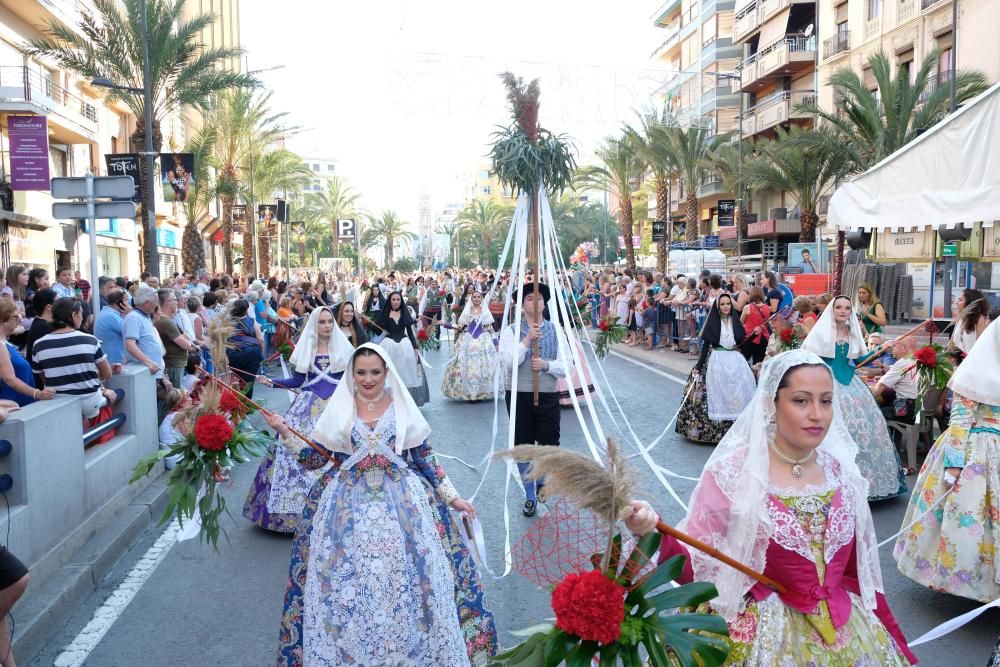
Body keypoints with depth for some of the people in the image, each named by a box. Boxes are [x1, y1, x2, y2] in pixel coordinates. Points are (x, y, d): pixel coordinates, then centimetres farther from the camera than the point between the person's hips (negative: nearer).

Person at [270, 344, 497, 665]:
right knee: (346, 581, 1)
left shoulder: (402, 408, 2)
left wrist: (453, 497, 4)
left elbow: (424, 459, 6)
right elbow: (314, 459, 5)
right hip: (348, 503, 0)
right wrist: (284, 432, -6)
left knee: (406, 576, -2)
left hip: (401, 501, 0)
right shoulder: (339, 409, 3)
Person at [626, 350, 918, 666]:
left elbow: (860, 570, 10)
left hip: (846, 635, 5)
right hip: (763, 637, -4)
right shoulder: (732, 473, -16)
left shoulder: (841, 472, -1)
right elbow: (692, 567, -18)